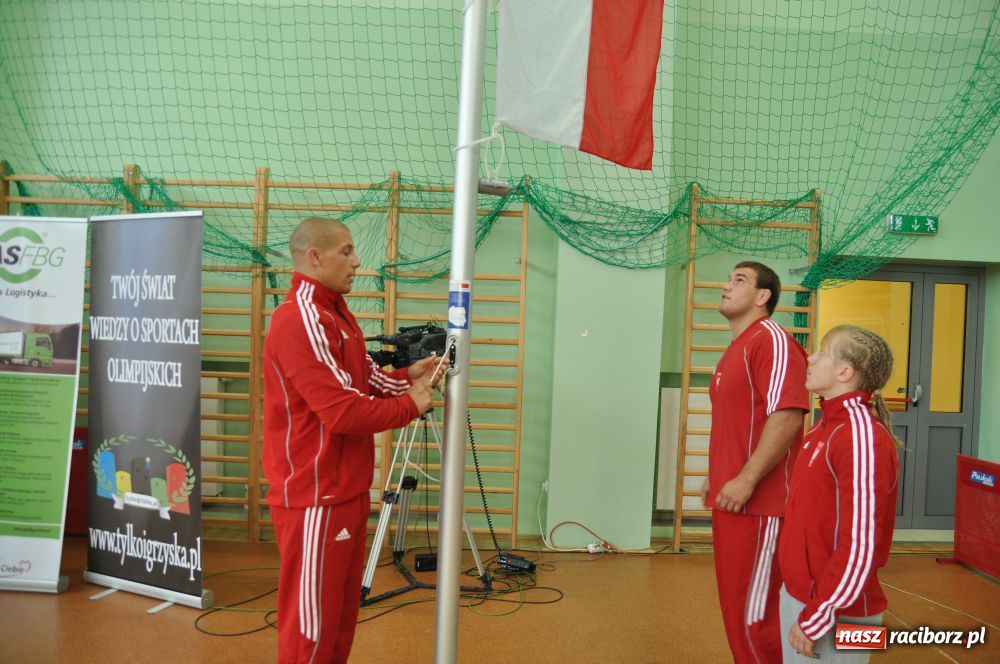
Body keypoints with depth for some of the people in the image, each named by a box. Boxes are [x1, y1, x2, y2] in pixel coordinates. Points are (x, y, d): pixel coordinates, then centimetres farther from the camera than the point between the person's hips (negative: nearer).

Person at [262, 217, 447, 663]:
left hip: (346, 491, 10)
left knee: (341, 614, 19)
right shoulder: (300, 320, -20)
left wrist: (407, 377, -3)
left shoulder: (336, 314, 14)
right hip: (315, 497, -10)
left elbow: (363, 382, 14)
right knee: (312, 625, 4)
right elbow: (345, 412, -24)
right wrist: (411, 405, -11)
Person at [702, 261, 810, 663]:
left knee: (753, 616, -2)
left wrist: (745, 481, -24)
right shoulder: (736, 349, 18)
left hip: (758, 504, -10)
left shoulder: (772, 340, -13)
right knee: (734, 605, 18)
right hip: (729, 500, 10)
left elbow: (788, 415, -24)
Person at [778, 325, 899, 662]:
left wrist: (817, 617, -19)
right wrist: (798, 597, 15)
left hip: (836, 611, -8)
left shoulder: (863, 437, -21)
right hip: (796, 593, 8)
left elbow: (860, 546, -23)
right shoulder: (826, 425, 6)